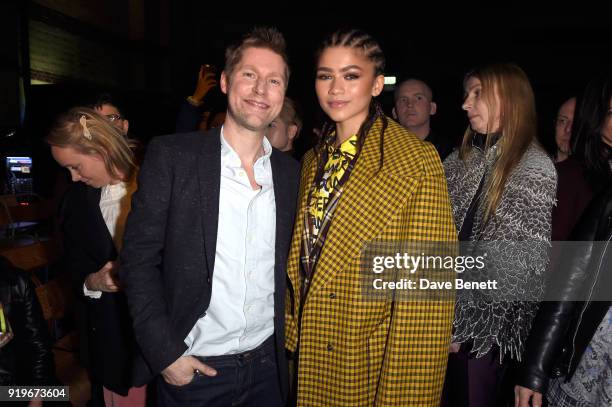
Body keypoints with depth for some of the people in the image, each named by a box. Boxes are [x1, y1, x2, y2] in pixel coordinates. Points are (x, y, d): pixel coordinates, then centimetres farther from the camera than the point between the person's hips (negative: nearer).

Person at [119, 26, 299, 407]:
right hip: (191, 368, -3)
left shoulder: (290, 171, 1)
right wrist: (165, 353, -12)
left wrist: (289, 339, 4)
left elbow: (287, 266, 8)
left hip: (267, 364, 3)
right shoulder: (170, 155, -10)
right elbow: (139, 258, -10)